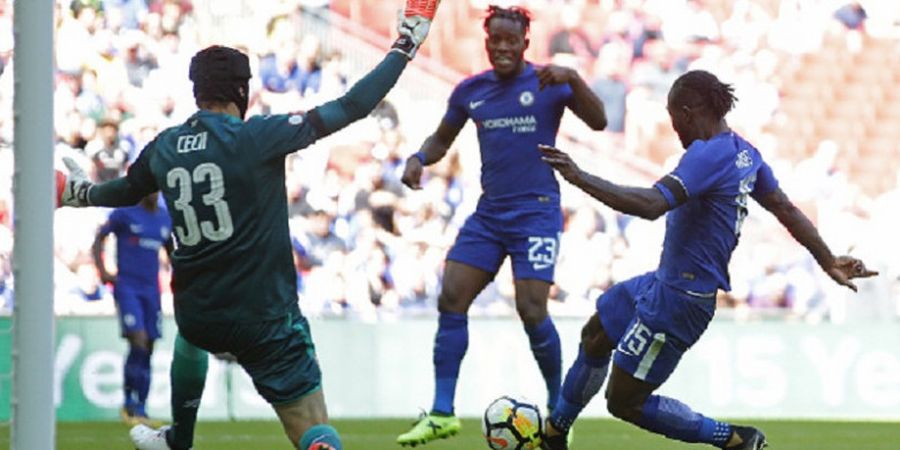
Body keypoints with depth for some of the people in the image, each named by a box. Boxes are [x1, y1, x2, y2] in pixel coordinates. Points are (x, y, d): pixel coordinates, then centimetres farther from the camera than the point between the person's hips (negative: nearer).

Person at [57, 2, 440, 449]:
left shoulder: (163, 147, 3)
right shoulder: (256, 136, -12)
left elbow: (126, 190, 26)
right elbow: (350, 108, -12)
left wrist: (82, 193, 50)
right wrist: (405, 46, -2)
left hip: (196, 316, 6)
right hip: (264, 320, -5)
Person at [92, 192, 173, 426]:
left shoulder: (165, 218, 11)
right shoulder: (125, 213, -4)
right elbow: (99, 239, 3)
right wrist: (102, 271, -7)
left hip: (151, 290, 5)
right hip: (127, 288, -5)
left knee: (147, 349, 3)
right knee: (138, 342, -18)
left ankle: (140, 409, 9)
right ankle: (129, 403, -7)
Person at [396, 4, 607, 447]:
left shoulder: (547, 83, -5)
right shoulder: (470, 91, 9)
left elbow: (598, 121, -15)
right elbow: (442, 138, 21)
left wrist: (572, 79, -29)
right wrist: (419, 158, 0)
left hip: (536, 211, -5)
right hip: (489, 212, 5)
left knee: (532, 310, -14)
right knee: (451, 300, -5)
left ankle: (558, 410, 6)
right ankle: (442, 413, 0)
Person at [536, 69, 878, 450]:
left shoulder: (708, 155, -25)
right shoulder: (744, 152, 3)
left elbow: (651, 205, -37)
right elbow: (786, 210, 12)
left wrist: (580, 178, -37)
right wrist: (828, 261, 22)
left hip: (677, 301, -10)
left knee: (624, 403, -2)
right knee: (595, 336, 25)